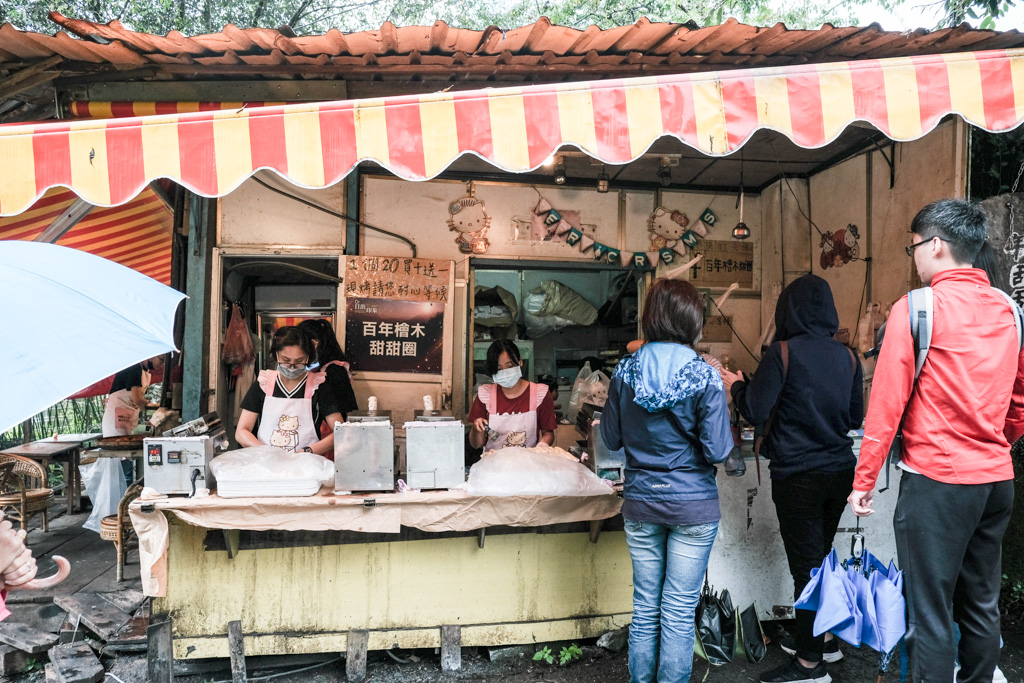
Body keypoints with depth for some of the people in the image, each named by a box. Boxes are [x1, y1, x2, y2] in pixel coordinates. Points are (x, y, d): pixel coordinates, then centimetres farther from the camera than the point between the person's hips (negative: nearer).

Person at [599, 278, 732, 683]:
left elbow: (611, 439, 4)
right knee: (679, 612, 8)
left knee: (645, 606, 16)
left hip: (641, 503, 3)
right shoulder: (705, 378, -14)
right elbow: (718, 451, -14)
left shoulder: (624, 372, -4)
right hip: (693, 505, -3)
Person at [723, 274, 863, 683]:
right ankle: (822, 638, 35)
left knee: (806, 565, 2)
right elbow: (856, 418, 12)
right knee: (819, 557, 21)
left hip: (798, 476, -6)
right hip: (841, 470, 7)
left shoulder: (784, 352, -14)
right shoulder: (846, 357, 3)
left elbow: (754, 413, -14)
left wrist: (736, 384, 4)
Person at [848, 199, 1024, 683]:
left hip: (935, 480, -7)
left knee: (930, 615, 1)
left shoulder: (916, 308, -12)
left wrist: (864, 480, -7)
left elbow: (887, 402, -13)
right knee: (982, 607, 18)